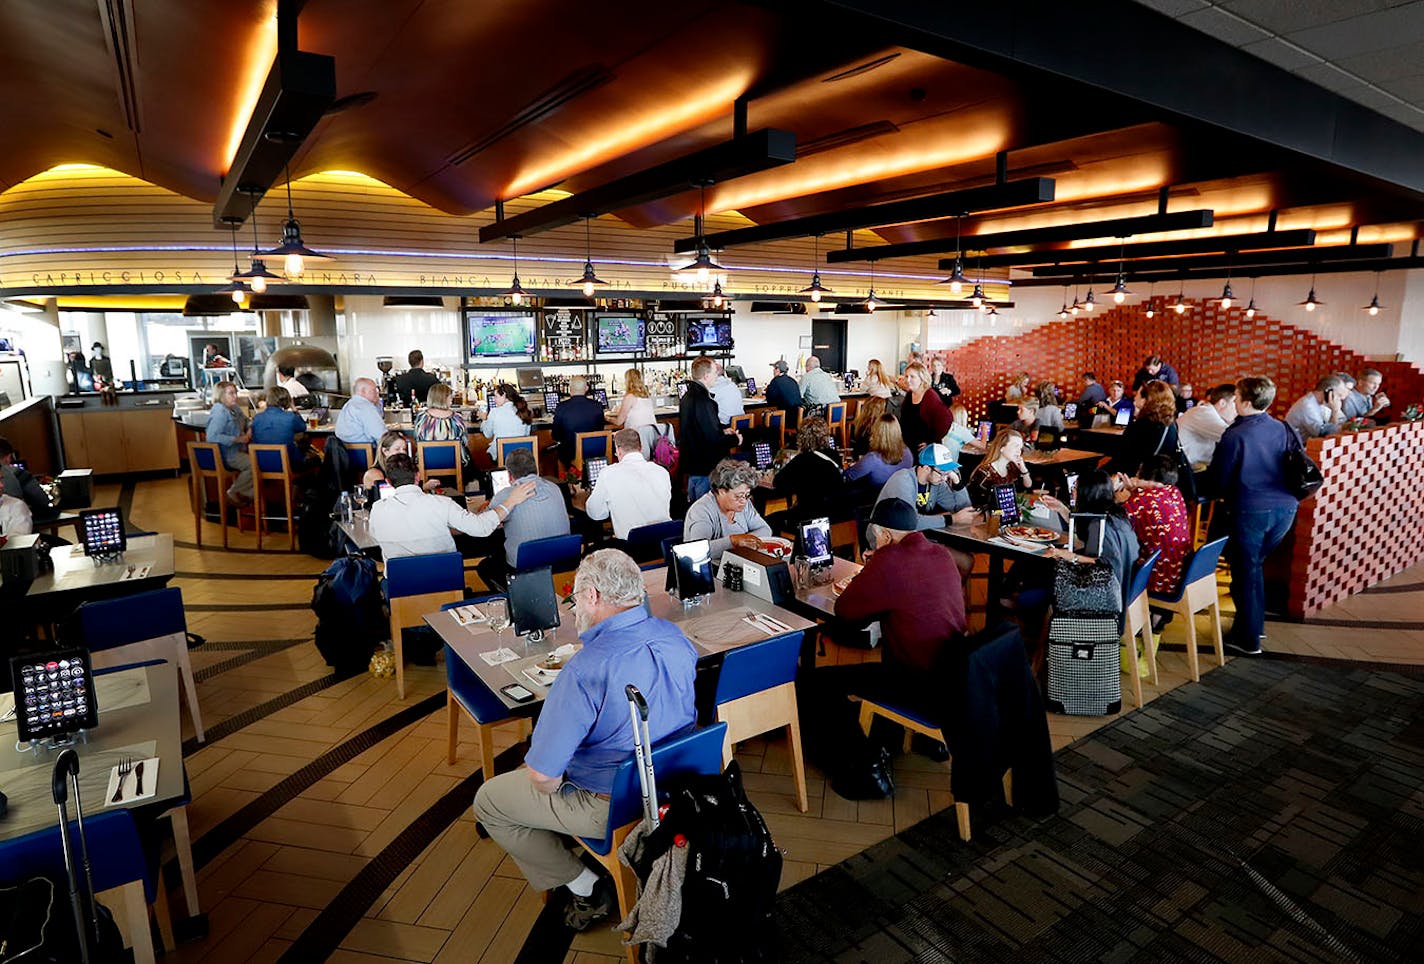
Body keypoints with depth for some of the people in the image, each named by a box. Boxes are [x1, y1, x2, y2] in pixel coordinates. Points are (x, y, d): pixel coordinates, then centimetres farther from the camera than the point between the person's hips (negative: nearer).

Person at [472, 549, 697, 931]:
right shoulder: (675, 637, -8)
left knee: (488, 801, 12)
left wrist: (548, 782, -2)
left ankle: (584, 888, 14)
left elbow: (543, 776, -26)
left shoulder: (586, 669, -31)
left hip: (614, 806, -8)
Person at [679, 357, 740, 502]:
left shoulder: (688, 396, 9)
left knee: (693, 503, 21)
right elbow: (714, 438, -24)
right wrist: (735, 439, -7)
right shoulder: (702, 400, -23)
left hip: (690, 459, 10)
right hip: (704, 465, -10)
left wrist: (722, 431, 13)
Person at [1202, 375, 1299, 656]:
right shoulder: (1284, 430, 4)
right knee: (1254, 564, 22)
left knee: (1245, 571, 6)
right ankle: (1254, 624, 32)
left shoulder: (1235, 435, -12)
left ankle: (1248, 639, 14)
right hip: (1285, 508, 6)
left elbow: (1217, 480, -8)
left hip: (1250, 511, -6)